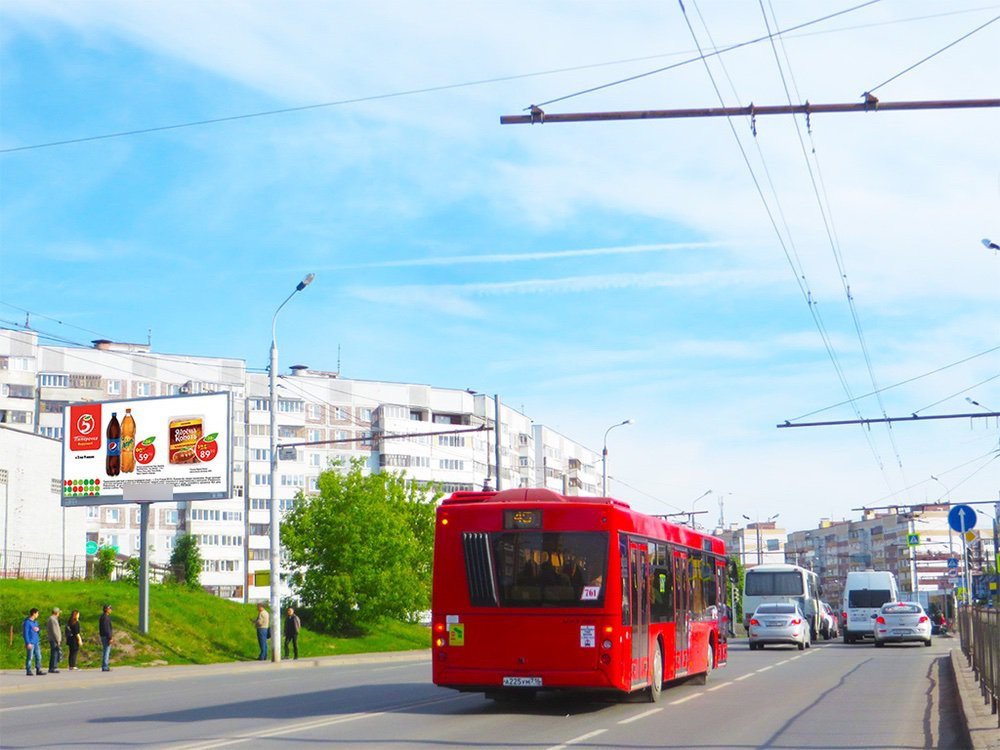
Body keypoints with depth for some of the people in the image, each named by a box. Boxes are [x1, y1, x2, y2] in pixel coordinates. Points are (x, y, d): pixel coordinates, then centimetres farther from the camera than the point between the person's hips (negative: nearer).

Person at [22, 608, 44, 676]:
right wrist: (28, 643, -18)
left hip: (36, 642, 8)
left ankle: (38, 670, 11)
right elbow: (25, 633, -14)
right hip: (31, 643, -8)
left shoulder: (35, 622, 15)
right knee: (30, 657, -4)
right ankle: (28, 671, 1)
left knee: (38, 657, 7)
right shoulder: (27, 622, -10)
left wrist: (38, 629, -1)